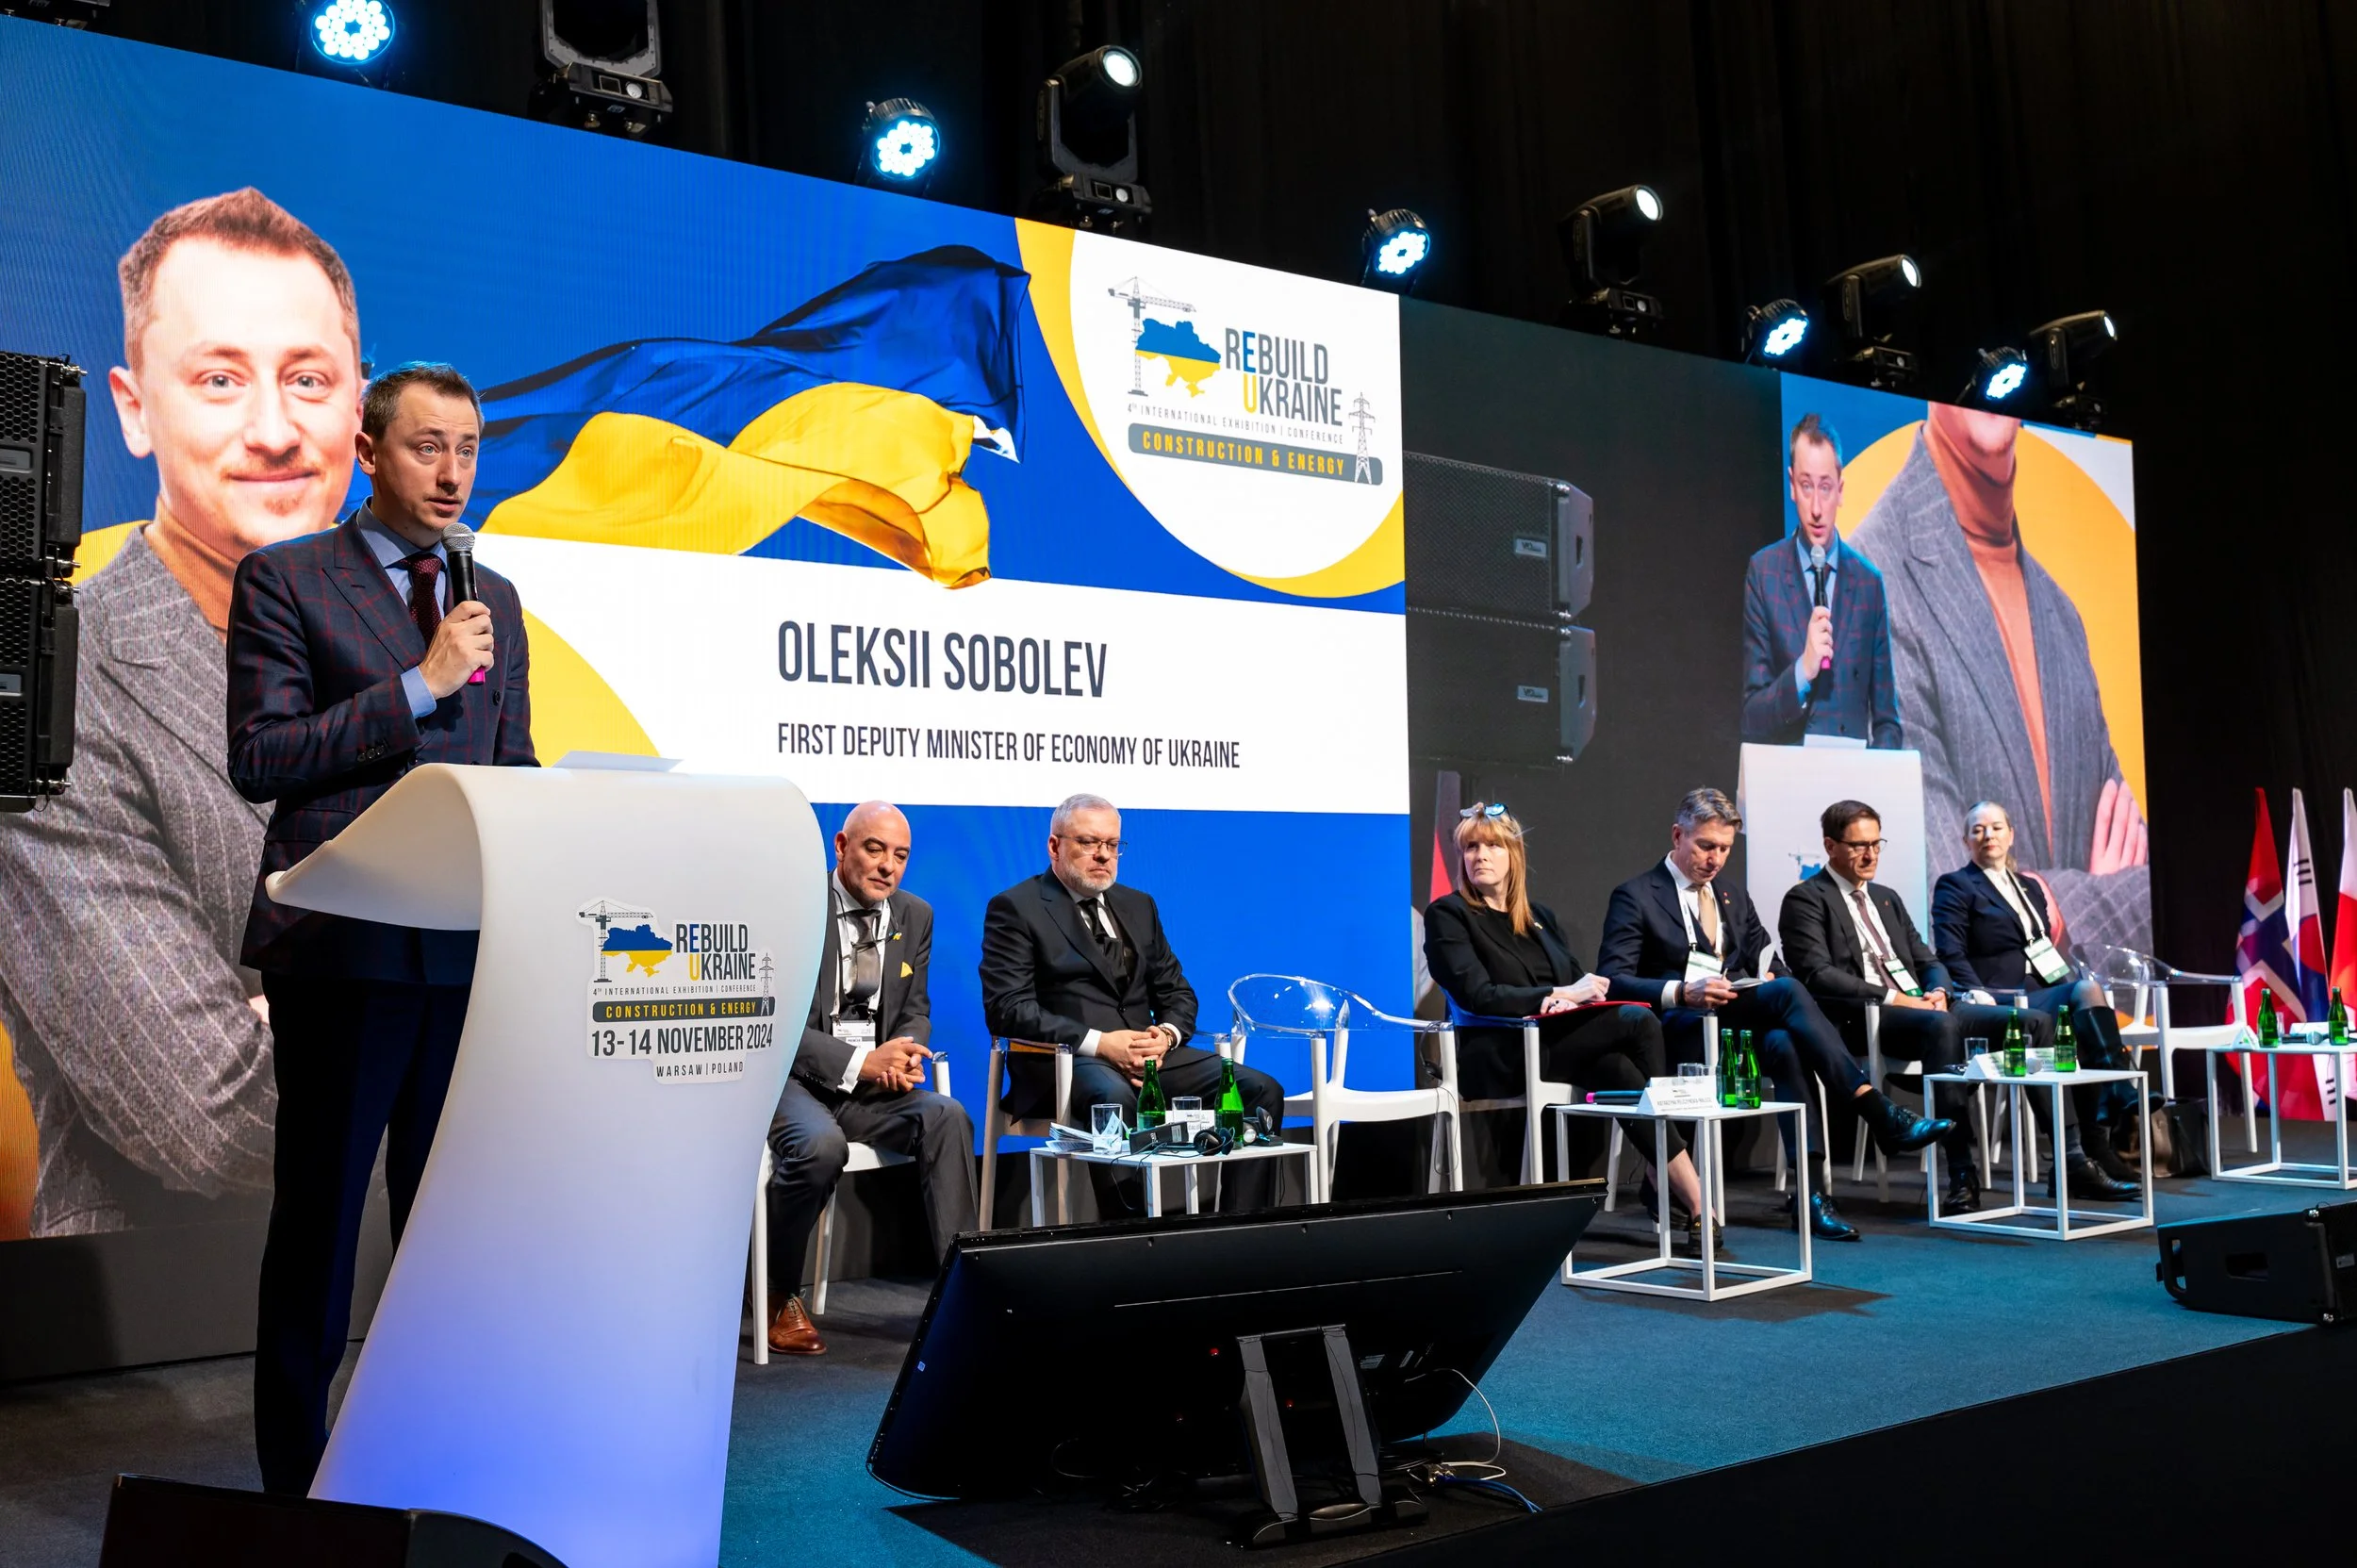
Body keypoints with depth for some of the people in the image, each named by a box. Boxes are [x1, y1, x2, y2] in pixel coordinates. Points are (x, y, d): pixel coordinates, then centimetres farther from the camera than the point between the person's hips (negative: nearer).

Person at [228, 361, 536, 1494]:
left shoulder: (496, 601, 16)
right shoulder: (285, 580, 1)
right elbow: (258, 759, -8)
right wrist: (419, 685, -14)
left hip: (469, 945, 4)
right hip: (344, 945, -4)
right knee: (319, 1215, 6)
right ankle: (295, 1469, 19)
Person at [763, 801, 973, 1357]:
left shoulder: (915, 916, 10)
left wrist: (904, 1055, -9)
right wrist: (859, 1061, -23)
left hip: (874, 1086, 5)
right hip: (797, 1079, -5)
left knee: (948, 1116, -24)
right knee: (821, 1144, -35)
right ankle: (783, 1296, -12)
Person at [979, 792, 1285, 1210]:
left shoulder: (1138, 906, 22)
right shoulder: (1016, 908, 2)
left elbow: (1177, 992, 21)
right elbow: (1008, 1009, -9)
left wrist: (1166, 1034, -4)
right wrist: (1098, 1043, -19)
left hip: (1150, 1052, 6)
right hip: (1064, 1062, -6)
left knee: (1262, 1090, -14)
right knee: (1114, 1096, -40)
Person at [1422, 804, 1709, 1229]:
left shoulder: (1541, 917, 22)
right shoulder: (1447, 914, 2)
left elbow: (1582, 983, 14)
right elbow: (1477, 996, -10)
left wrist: (1571, 998, -11)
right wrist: (1559, 995, -13)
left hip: (1556, 1043, 6)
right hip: (1501, 1059, -6)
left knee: (1616, 1067, -29)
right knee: (1637, 1021, -22)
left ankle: (1686, 1194, -23)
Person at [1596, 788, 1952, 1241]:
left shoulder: (1735, 899, 24)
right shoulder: (1635, 897, 3)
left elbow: (1765, 962, 20)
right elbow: (1613, 981, -9)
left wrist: (1768, 979, -6)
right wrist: (1681, 992, -25)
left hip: (1737, 1024, 5)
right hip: (1678, 1031, -5)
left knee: (1781, 1042, -33)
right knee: (1787, 991, -31)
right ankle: (1879, 1114, -33)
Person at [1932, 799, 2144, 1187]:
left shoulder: (2030, 886, 28)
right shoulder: (1955, 887, 7)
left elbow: (2047, 947, 24)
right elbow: (1950, 954, -5)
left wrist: (2071, 977, 3)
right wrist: (1977, 993, -21)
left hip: (2043, 995, 6)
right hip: (2003, 1003, -6)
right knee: (2086, 995, -32)